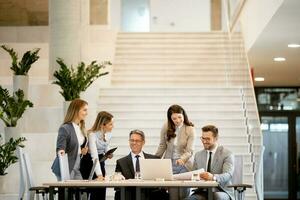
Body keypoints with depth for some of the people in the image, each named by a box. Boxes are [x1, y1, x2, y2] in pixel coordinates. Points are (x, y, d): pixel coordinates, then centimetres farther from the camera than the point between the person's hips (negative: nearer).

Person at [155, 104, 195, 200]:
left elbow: (189, 151, -13)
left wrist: (182, 159, -32)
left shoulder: (190, 129, -8)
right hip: (169, 163, 1)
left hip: (185, 164, -1)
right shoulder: (166, 128, -2)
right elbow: (162, 146, 10)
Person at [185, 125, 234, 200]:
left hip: (221, 192, -3)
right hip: (202, 192, 3)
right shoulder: (198, 155, 18)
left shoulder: (227, 154, 1)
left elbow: (228, 175, -15)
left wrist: (213, 177, -36)